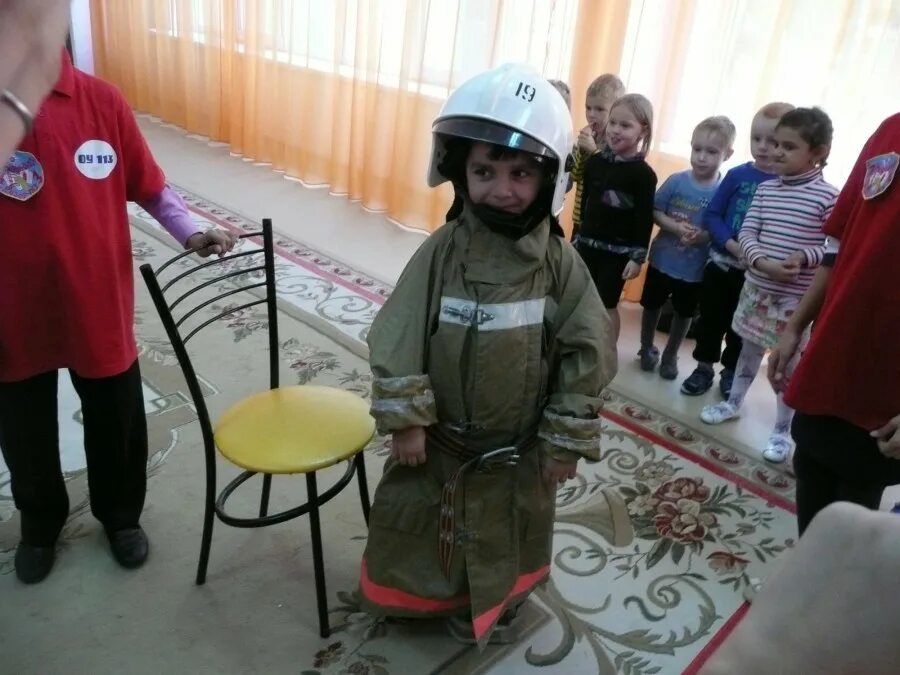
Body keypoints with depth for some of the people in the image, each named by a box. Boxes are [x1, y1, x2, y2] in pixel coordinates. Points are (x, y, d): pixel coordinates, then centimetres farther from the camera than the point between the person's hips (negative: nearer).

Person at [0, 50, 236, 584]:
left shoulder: (101, 100, -6)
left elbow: (148, 184, 1)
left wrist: (190, 232, -12)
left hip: (101, 307, 1)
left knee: (116, 425, 17)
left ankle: (121, 515, 45)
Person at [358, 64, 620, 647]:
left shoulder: (560, 263, -16)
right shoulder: (443, 250, -16)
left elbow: (587, 354, -11)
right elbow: (398, 337, -13)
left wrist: (566, 443, -8)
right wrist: (405, 420, -13)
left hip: (518, 445, 0)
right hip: (441, 436, 1)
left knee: (506, 533, 25)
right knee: (421, 522, 23)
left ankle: (495, 602, 53)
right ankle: (420, 592, 52)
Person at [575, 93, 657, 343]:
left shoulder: (643, 174, -12)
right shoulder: (595, 162, 1)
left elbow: (645, 219, -12)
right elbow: (584, 202, 9)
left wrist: (638, 256, -15)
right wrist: (577, 236, 13)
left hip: (618, 251, -5)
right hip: (587, 243, 5)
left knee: (607, 306, 6)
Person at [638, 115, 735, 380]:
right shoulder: (676, 181, -10)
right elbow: (655, 211, -7)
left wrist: (705, 236, -28)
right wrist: (676, 228, -22)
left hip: (696, 267, -1)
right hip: (662, 258, 1)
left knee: (684, 313, 16)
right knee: (652, 305, 17)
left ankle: (670, 356, 37)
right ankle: (646, 349, 39)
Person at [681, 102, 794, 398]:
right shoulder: (737, 175, -5)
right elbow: (711, 215, -6)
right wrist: (731, 244, -20)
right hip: (721, 262, 1)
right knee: (710, 318, 13)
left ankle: (731, 371, 33)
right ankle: (704, 367, 30)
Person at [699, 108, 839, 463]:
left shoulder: (828, 196, -11)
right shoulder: (766, 188, 2)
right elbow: (747, 233, -3)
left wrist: (804, 256, -26)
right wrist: (762, 262, -20)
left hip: (797, 298, -4)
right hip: (757, 287, 4)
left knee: (789, 362, 6)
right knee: (750, 348, 21)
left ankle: (782, 430, 21)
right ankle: (733, 403, 40)